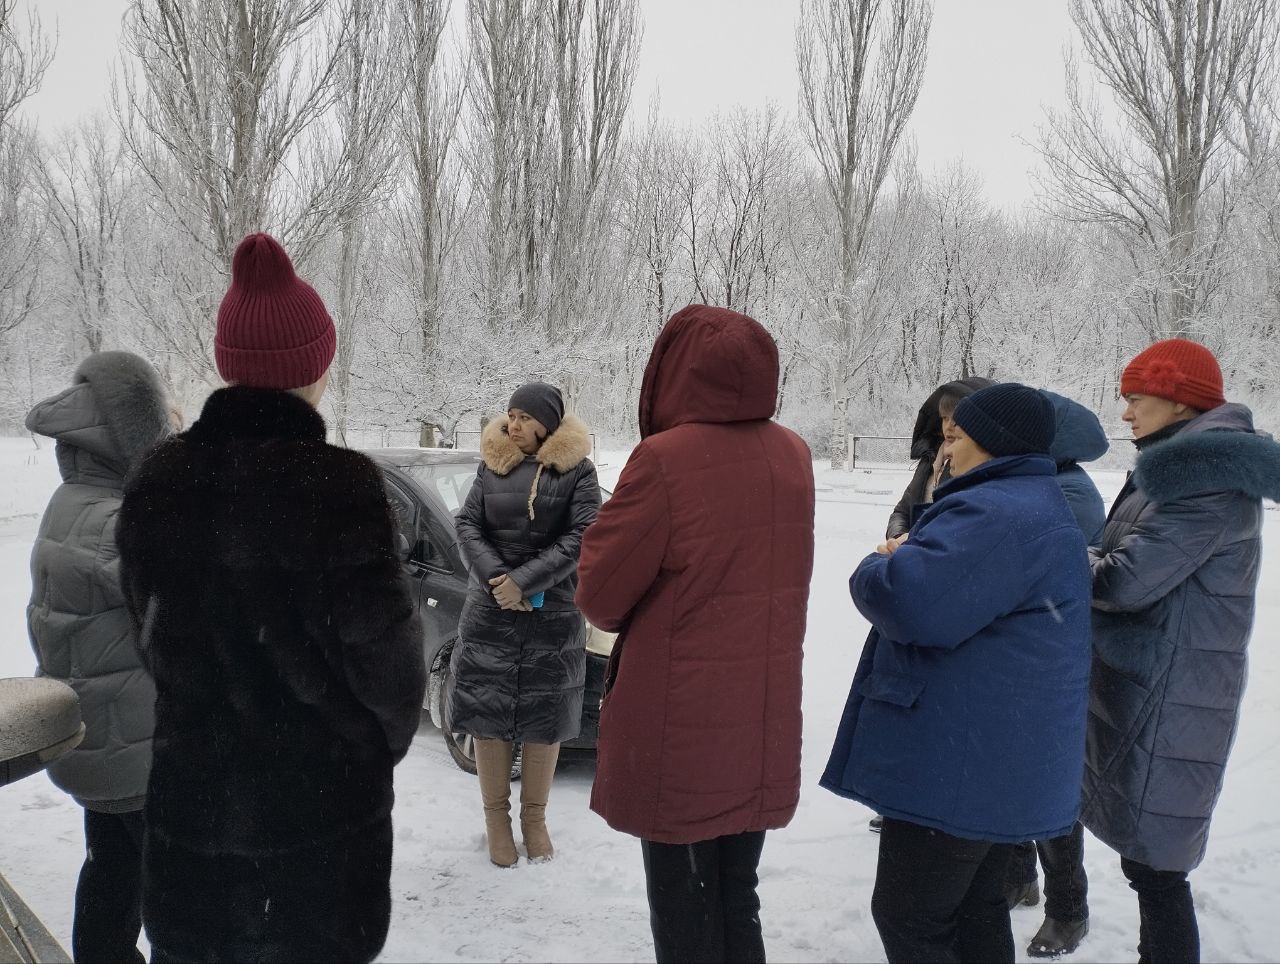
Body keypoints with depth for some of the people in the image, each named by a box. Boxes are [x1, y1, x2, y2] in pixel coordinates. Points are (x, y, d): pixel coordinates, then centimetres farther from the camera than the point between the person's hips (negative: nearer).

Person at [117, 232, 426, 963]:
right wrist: (389, 734, 4)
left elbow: (154, 631, 6)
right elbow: (382, 646, -16)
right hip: (322, 801, -4)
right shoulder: (337, 484, -21)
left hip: (189, 793, 5)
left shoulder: (157, 481, -4)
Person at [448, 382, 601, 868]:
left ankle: (535, 818, 24)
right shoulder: (491, 465, 4)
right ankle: (496, 818, 21)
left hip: (553, 615, -2)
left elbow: (582, 536, -11)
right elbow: (467, 523, 2)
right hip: (489, 612, 2)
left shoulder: (576, 469, -4)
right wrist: (494, 576, -15)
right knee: (488, 715, 5)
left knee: (545, 719, 7)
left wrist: (525, 581, -17)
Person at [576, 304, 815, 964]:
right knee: (737, 903, 21)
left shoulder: (665, 460, -19)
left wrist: (630, 620, 9)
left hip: (681, 729, -6)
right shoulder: (794, 456, 1)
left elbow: (599, 593, -11)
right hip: (763, 727, 6)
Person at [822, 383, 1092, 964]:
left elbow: (914, 602, -33)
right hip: (999, 764, 11)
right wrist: (906, 556, 4)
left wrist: (881, 564, -10)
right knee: (975, 909, 22)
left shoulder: (996, 513, -22)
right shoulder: (1040, 507, 16)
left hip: (959, 766, -11)